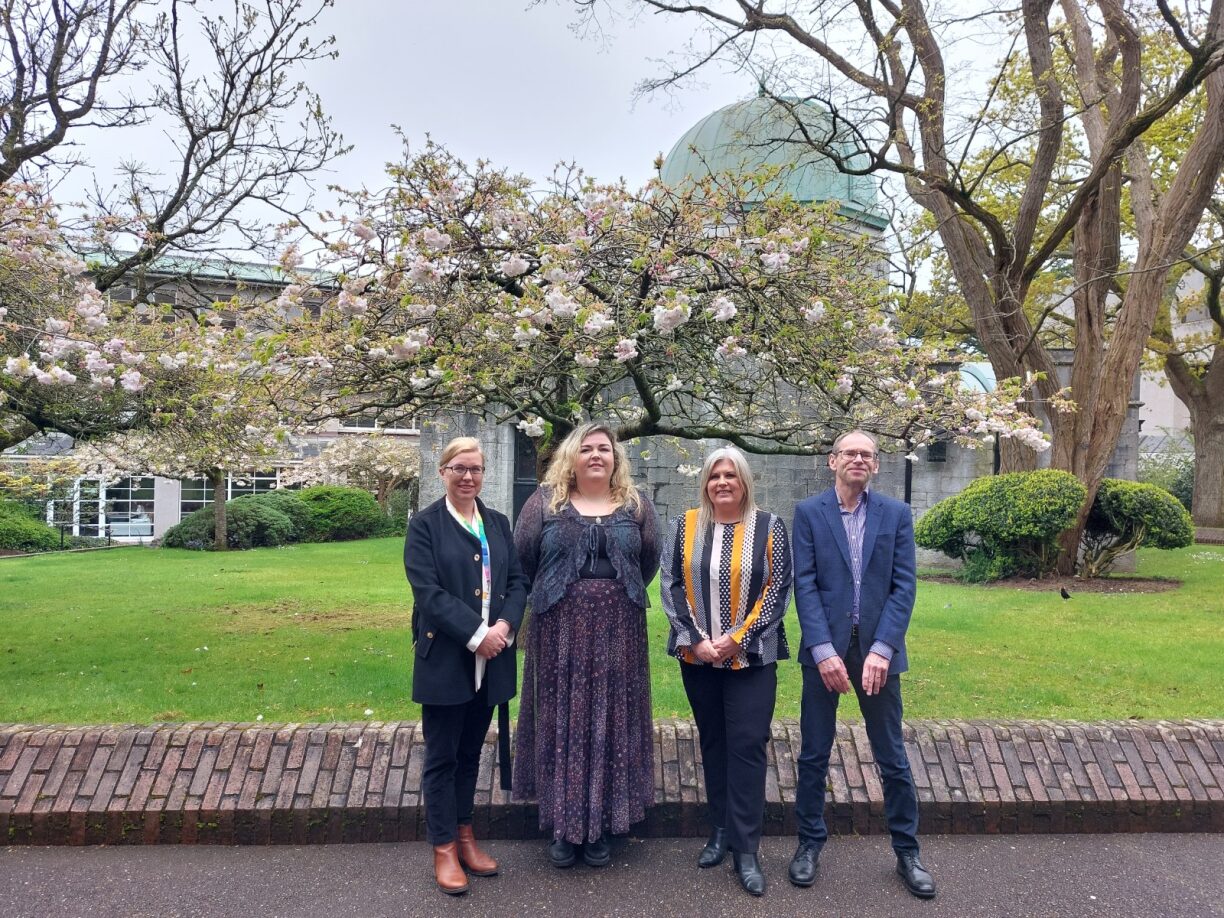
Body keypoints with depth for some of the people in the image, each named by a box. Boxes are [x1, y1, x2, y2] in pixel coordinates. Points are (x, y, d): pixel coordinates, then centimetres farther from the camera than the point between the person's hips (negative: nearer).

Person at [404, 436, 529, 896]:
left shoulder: (498, 523, 9)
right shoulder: (425, 524, -6)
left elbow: (517, 581, 6)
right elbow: (428, 591, -15)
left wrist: (505, 626, -11)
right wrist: (477, 634, -19)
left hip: (490, 661, 5)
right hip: (445, 659, -5)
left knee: (470, 753, 16)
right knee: (442, 756, 7)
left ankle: (465, 836, 29)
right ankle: (444, 849, 18)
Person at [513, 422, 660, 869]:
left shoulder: (635, 505, 6)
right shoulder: (545, 501, 1)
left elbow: (649, 561, 12)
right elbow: (523, 556, 3)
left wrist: (619, 598, 12)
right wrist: (555, 596, 8)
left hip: (618, 631, 1)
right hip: (559, 630, -1)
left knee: (610, 720, 6)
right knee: (562, 720, 4)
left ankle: (602, 825, 20)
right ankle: (563, 825, 18)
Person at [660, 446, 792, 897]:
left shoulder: (769, 527, -2)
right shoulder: (685, 526, 3)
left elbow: (778, 588, -5)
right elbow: (670, 584, 0)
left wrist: (737, 638, -12)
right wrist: (694, 639, -10)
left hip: (751, 657, -2)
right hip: (698, 656, 2)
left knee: (747, 745, -3)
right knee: (712, 742, 13)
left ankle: (746, 849, 6)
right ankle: (720, 832, 27)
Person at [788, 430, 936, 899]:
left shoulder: (897, 515, 3)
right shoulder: (808, 512, 0)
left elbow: (903, 586, -2)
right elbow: (804, 584, -6)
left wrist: (882, 649, -13)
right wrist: (823, 650, -14)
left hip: (877, 649, 1)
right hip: (824, 648, -1)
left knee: (892, 755, 11)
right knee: (814, 754, 10)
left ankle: (907, 851, 27)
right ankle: (810, 842, 26)